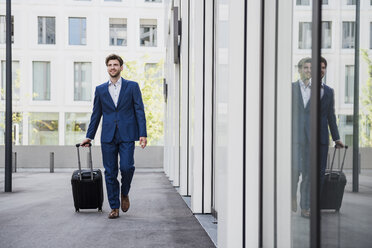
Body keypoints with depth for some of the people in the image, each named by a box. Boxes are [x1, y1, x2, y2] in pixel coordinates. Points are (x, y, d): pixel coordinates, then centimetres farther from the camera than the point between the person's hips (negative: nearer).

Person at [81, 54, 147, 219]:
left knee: (126, 167, -13)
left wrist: (143, 134, -8)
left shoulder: (132, 86, 5)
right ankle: (114, 207, 12)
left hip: (127, 135, -2)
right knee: (110, 173, 2)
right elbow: (96, 114, 15)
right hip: (108, 136, 2)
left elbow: (139, 111, 1)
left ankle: (124, 193, 17)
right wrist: (89, 136, 12)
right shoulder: (100, 89, 12)